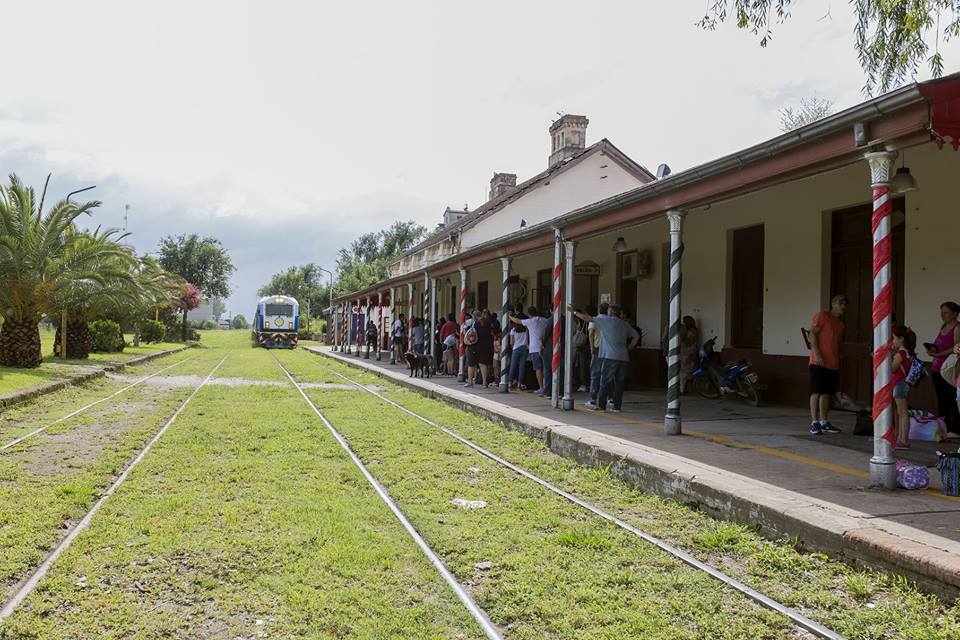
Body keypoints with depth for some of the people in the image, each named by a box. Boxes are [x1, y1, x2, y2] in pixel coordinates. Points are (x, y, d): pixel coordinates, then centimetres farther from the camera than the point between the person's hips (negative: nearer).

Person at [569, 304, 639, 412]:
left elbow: (588, 318, -1)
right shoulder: (625, 325, 15)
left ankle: (601, 405, -1)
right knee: (619, 382, 5)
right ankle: (617, 406, 5)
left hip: (610, 356, -5)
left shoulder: (606, 320, 0)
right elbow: (636, 336, 17)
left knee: (605, 381, -2)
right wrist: (628, 349, 17)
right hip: (623, 358, 5)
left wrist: (574, 312, 8)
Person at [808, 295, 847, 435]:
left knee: (827, 393, 9)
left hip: (833, 364, 8)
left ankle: (823, 422, 15)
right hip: (819, 362, -8)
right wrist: (817, 354, -19)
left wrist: (839, 358, 16)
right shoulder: (821, 316, -3)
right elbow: (812, 335, -11)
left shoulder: (840, 324, 21)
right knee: (816, 392, -8)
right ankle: (814, 423, -7)